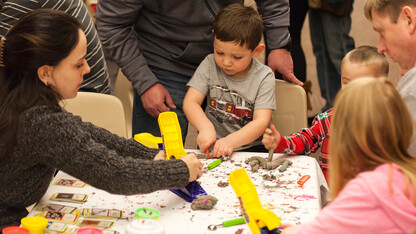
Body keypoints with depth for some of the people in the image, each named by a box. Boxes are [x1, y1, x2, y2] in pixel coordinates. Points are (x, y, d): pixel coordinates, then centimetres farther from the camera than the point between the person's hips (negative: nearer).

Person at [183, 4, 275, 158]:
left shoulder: (264, 77, -6)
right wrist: (206, 127, -26)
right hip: (212, 146, 1)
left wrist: (230, 141, -30)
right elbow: (190, 102, -6)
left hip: (250, 147, -1)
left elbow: (261, 121, -13)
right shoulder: (210, 65, -1)